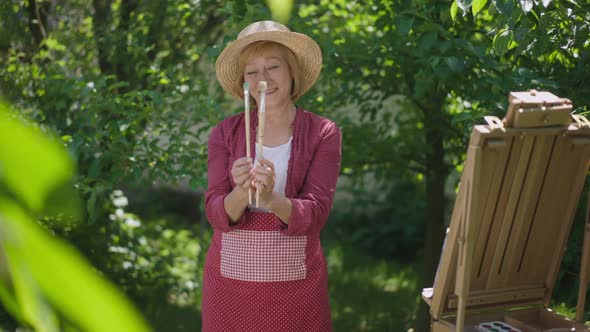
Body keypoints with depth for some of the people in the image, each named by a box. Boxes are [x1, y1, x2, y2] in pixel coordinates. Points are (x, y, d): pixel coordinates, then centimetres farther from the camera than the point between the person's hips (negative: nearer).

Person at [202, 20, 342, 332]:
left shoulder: (323, 133, -3)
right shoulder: (226, 133, 0)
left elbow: (314, 213, -12)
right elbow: (216, 213, -7)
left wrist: (271, 199, -31)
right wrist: (241, 194, -28)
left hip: (294, 282, -1)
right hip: (230, 279, 1)